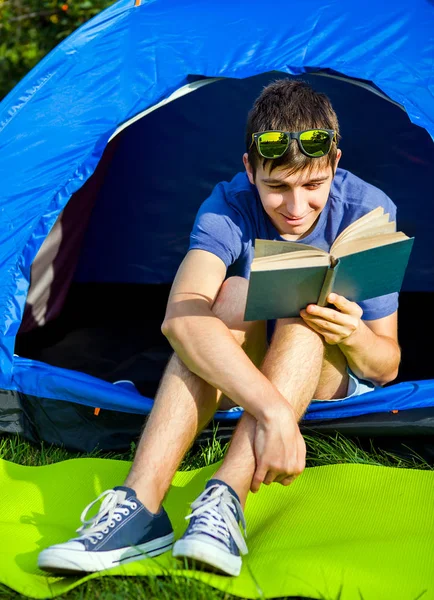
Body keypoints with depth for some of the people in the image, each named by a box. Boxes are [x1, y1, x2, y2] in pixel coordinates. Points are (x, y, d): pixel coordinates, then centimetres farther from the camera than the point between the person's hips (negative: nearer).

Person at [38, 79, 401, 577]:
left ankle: (226, 500, -48)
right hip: (238, 372, 0)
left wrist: (354, 336, -38)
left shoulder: (367, 213, -19)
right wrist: (272, 408, -56)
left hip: (336, 378, 0)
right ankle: (140, 505, -48)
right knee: (233, 295, -33)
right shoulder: (230, 208, -23)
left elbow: (386, 367, -13)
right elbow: (180, 316, -43)